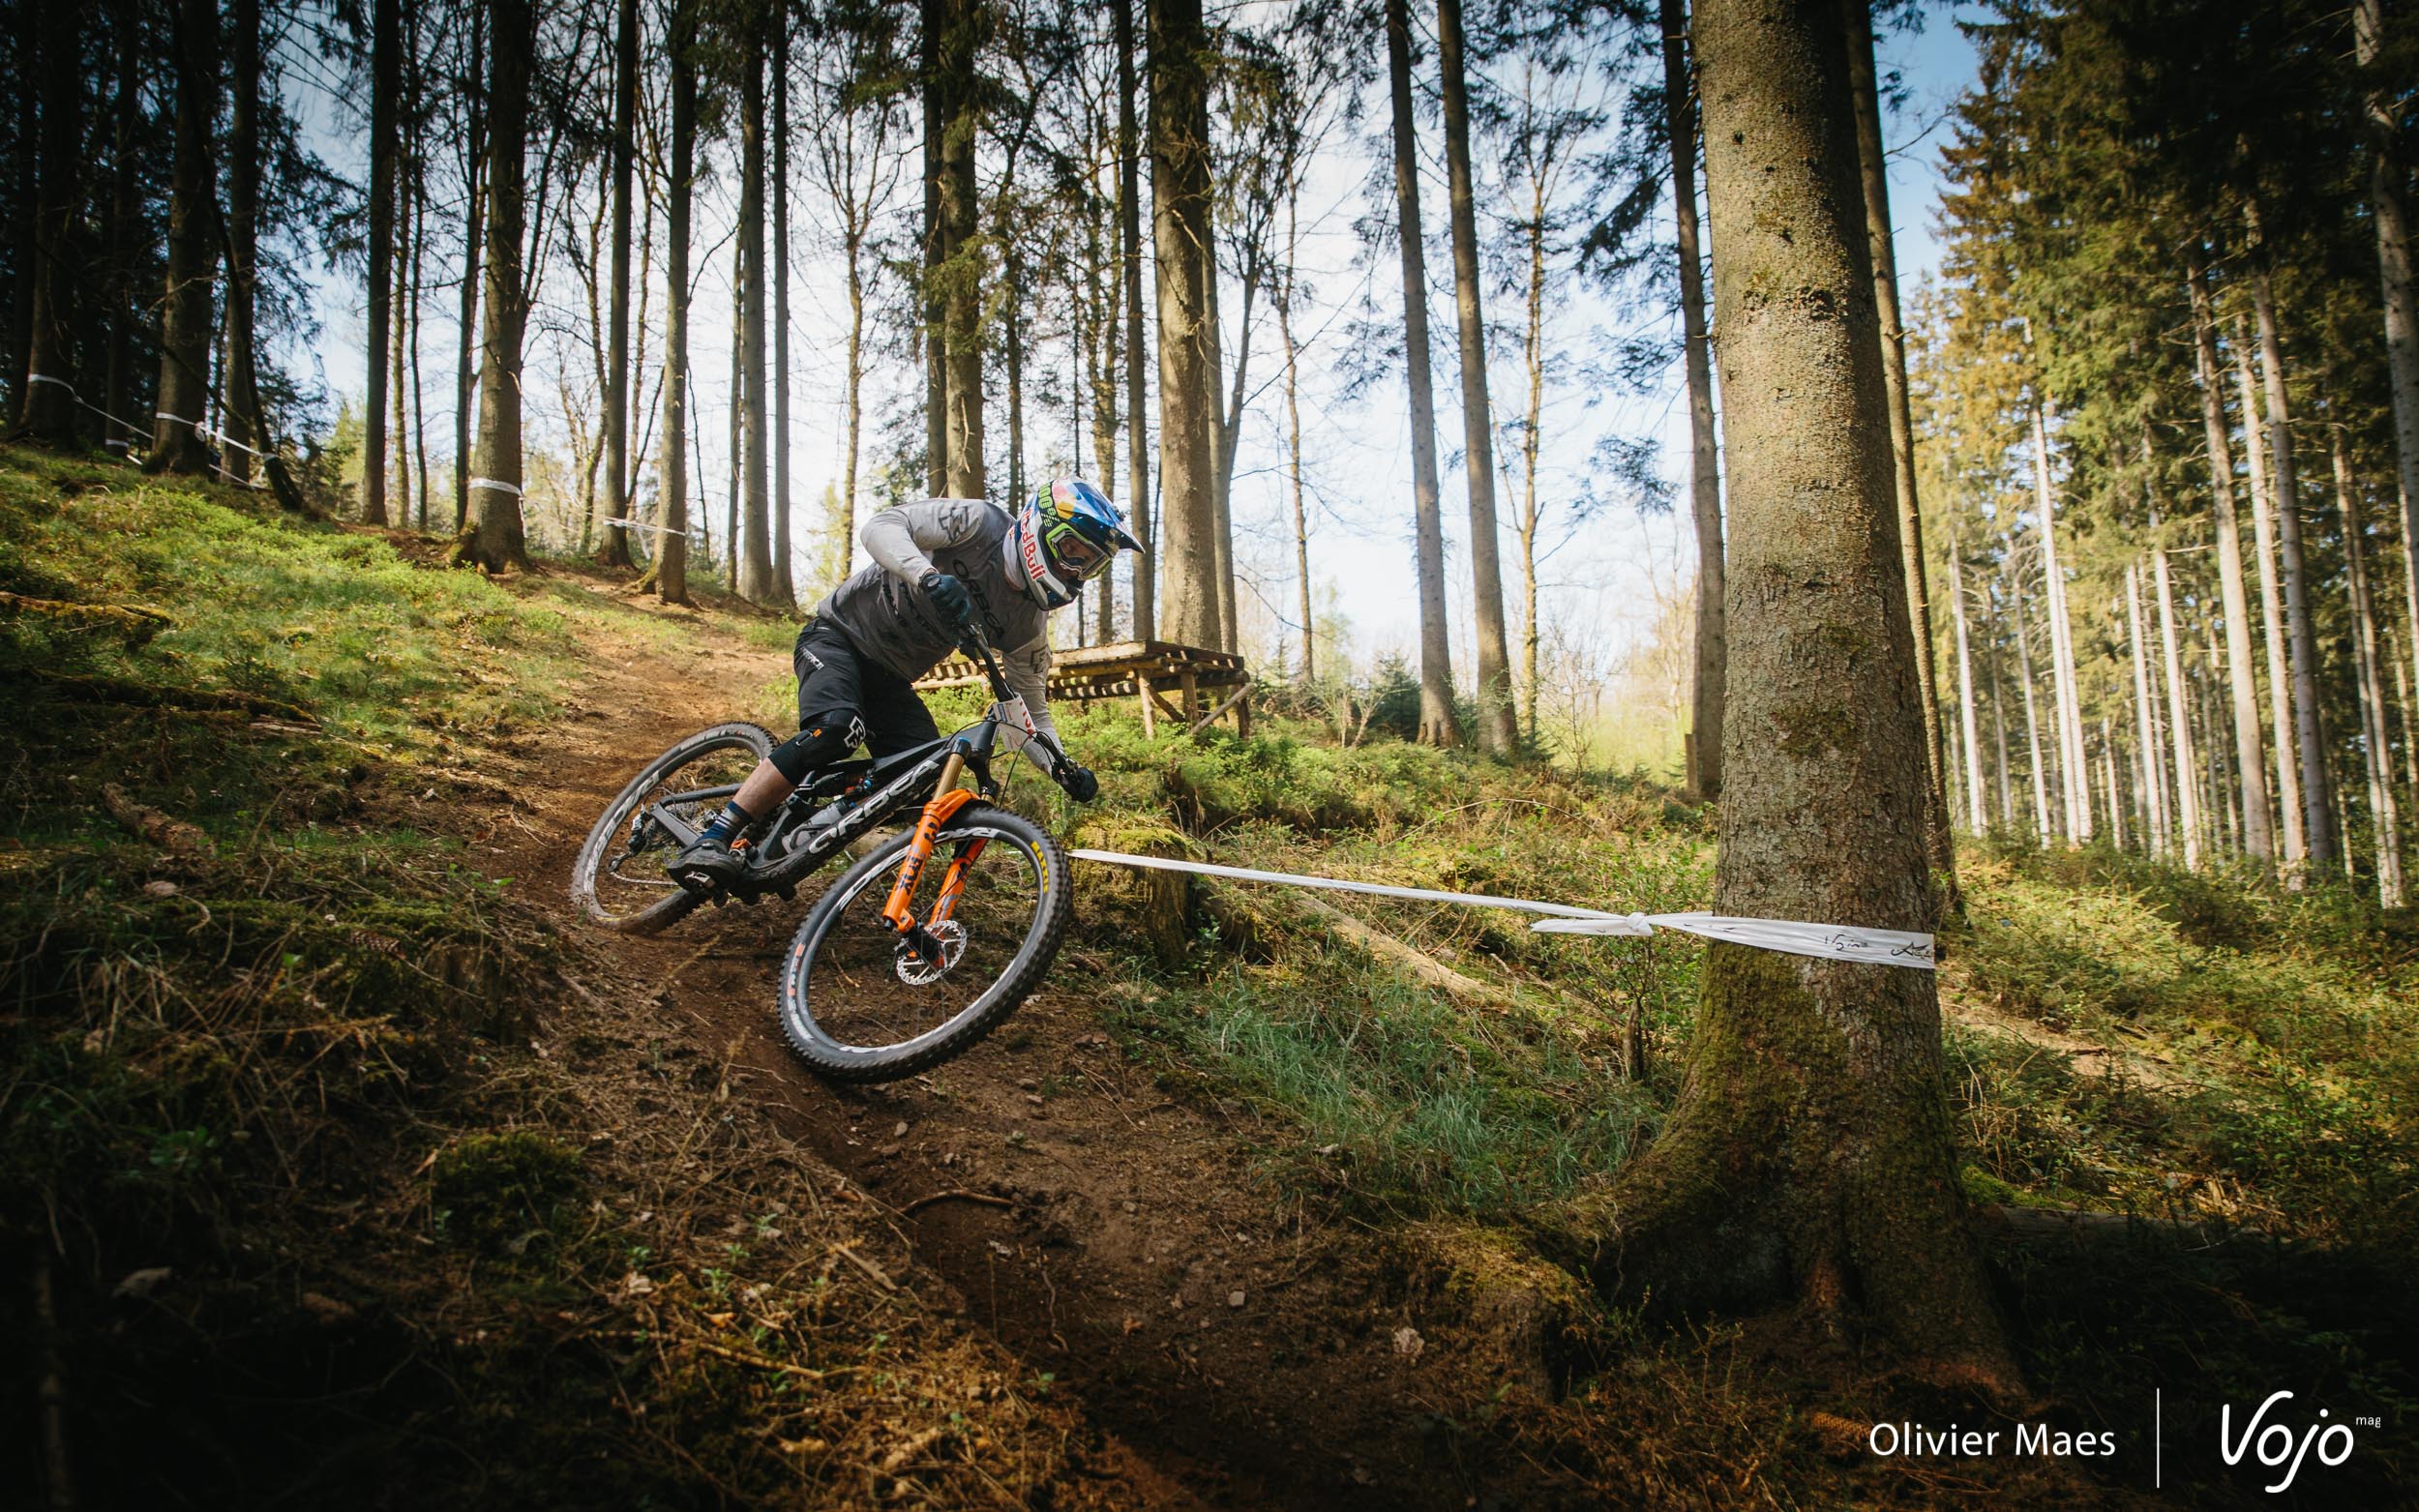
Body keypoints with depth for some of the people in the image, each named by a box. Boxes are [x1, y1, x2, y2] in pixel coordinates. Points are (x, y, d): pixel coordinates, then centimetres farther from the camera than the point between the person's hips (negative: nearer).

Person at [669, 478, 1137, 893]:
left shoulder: (1029, 624, -3)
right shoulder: (980, 522, -17)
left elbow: (1031, 710, 1)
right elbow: (880, 526, -29)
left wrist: (1062, 766, -18)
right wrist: (929, 576, -48)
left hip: (890, 679, 7)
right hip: (840, 634, -7)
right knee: (837, 728, -34)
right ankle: (709, 844, -32)